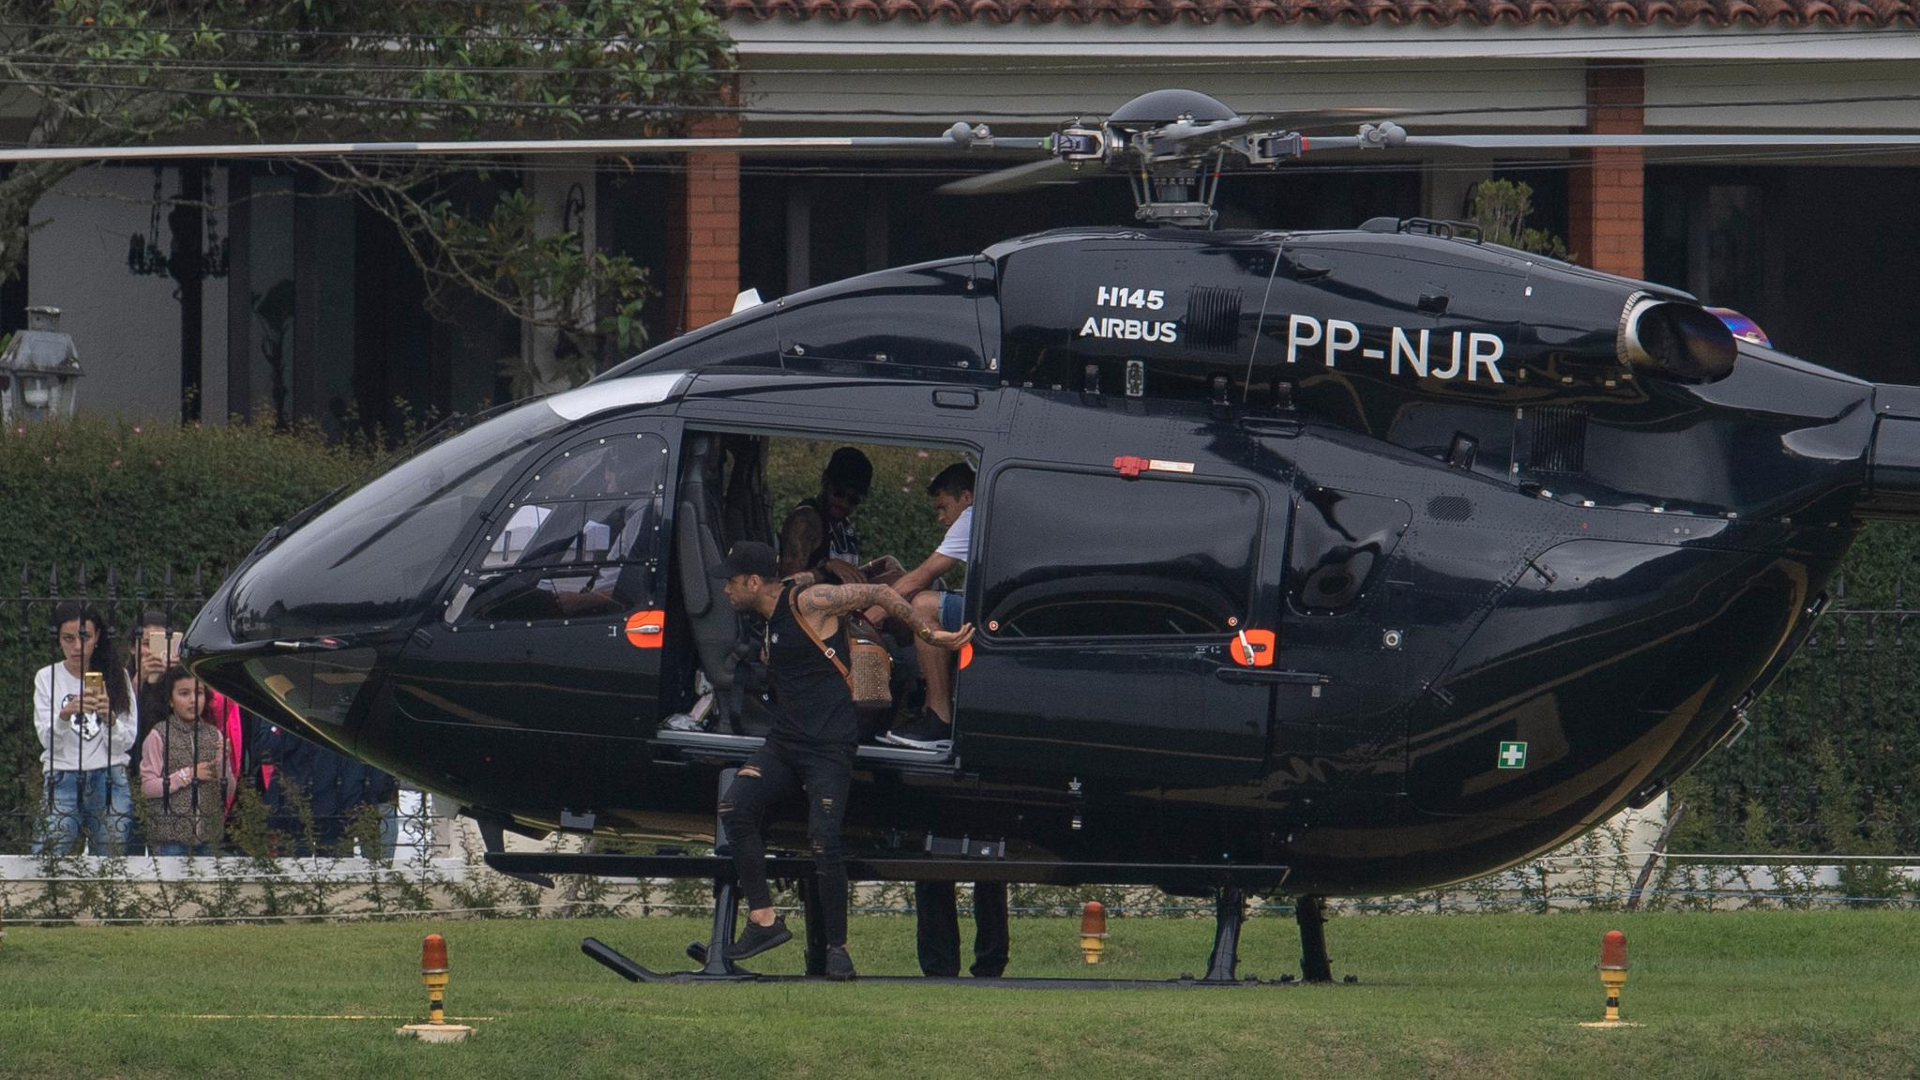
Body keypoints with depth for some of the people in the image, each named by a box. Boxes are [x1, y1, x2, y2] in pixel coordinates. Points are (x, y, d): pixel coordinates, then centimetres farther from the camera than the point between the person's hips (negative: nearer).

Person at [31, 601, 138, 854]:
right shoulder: (47, 678, 6)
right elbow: (46, 739, -3)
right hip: (62, 779, -1)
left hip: (109, 779, 1)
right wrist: (66, 713, -23)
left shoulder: (116, 677, 8)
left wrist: (110, 718, -16)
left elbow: (126, 743, 4)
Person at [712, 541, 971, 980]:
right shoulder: (768, 620, 17)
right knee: (735, 805, -15)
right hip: (783, 744, 8)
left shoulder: (807, 603, -9)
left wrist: (932, 635, -6)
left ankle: (838, 945, -1)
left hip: (828, 746, -8)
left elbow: (880, 595, -7)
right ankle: (763, 919, -13)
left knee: (824, 843, -16)